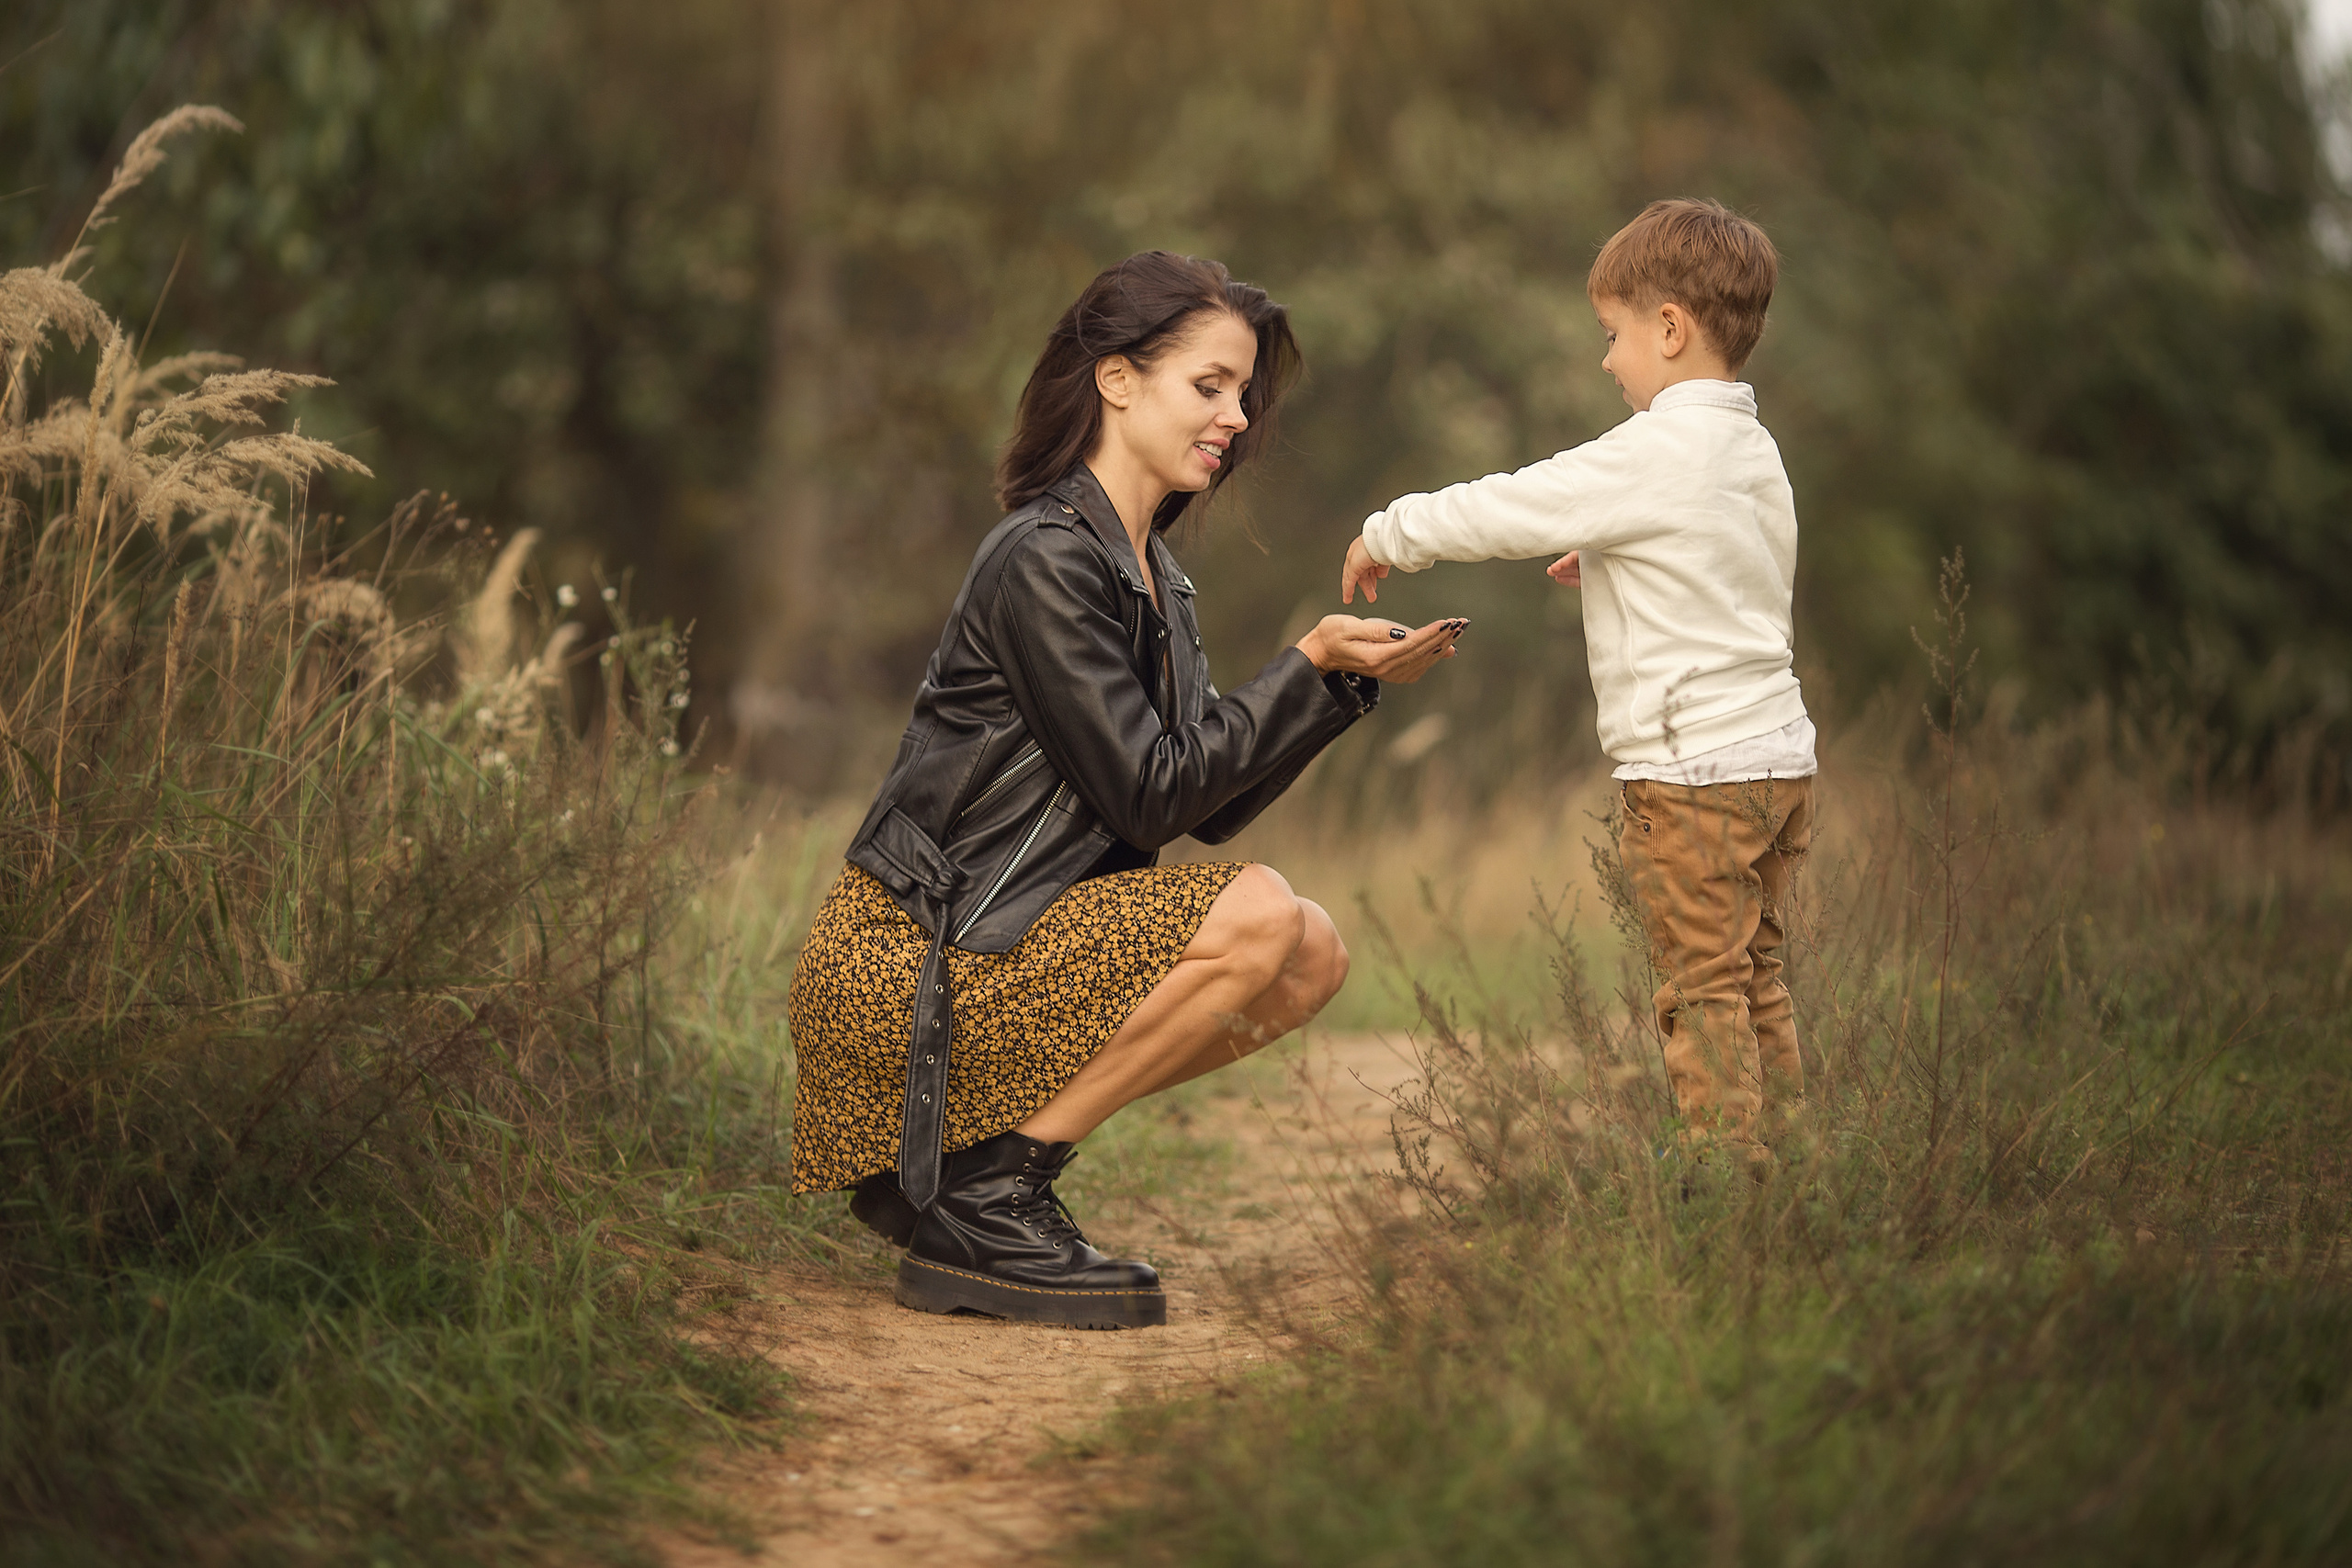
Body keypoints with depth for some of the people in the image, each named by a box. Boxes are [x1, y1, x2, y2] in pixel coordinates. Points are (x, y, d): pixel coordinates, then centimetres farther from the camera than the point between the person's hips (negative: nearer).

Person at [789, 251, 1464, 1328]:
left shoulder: (1152, 576, 14)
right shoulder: (1045, 560, -16)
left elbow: (1214, 805, 11)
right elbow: (1151, 795, -18)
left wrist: (1355, 683, 1)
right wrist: (1308, 668, -15)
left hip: (995, 942, 10)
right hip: (900, 959, -10)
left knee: (1313, 958, 1)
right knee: (1254, 918, -21)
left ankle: (946, 1158, 6)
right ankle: (980, 1199, -13)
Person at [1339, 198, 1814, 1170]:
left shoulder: (1652, 455, -16)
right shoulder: (1752, 451, 11)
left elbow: (1508, 508, -11)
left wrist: (1389, 534, 3)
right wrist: (1611, 562, 21)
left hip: (1691, 769, -9)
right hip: (1779, 755, 9)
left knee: (1705, 991, -4)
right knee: (1754, 982, 14)